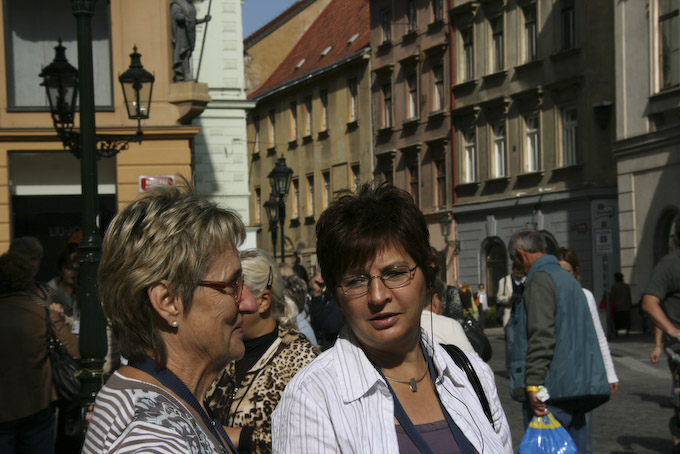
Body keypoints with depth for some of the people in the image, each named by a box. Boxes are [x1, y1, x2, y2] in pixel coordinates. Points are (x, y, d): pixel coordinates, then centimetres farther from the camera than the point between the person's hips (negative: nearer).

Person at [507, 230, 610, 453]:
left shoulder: (540, 279, -9)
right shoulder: (567, 277, 19)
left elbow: (541, 337, -20)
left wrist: (533, 384, -21)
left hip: (553, 389, -9)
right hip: (577, 386, 9)